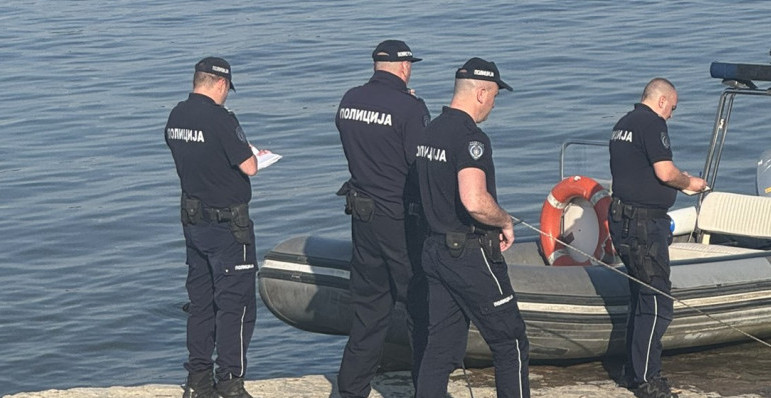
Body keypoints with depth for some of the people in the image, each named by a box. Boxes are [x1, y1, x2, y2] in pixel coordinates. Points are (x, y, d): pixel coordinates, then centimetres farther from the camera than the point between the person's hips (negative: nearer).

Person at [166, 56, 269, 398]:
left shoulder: (176, 117, 4)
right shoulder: (220, 119, -20)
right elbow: (249, 167, -20)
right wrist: (248, 152, 2)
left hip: (193, 220, 8)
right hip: (227, 225, -8)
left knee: (200, 301, 14)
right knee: (236, 303, -1)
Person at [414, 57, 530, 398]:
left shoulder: (430, 132, 10)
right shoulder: (470, 138, -19)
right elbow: (474, 201, -33)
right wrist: (506, 222, -14)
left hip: (435, 251, 9)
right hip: (471, 255, -9)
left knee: (441, 347, 11)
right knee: (510, 344, 3)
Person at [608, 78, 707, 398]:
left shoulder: (623, 124, 17)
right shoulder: (652, 124, -12)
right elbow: (665, 172, -20)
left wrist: (678, 181, 23)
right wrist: (689, 182, -1)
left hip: (622, 221, 10)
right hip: (644, 223, -10)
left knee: (641, 299, 17)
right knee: (656, 303, -6)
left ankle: (634, 372, 23)